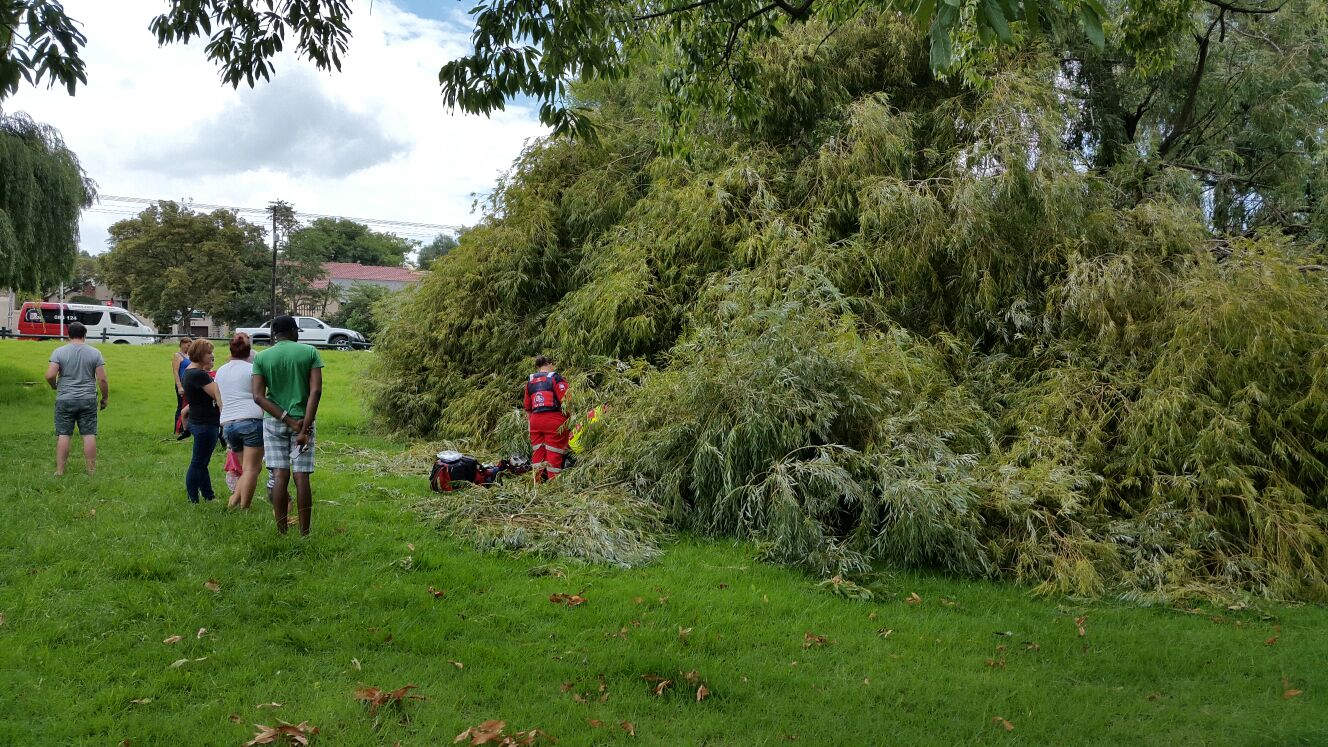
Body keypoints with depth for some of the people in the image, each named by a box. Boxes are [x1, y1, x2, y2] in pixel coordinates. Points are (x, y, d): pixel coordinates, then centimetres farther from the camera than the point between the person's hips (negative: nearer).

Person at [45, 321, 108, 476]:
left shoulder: (59, 351, -2)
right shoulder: (95, 353, -1)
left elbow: (50, 375, -10)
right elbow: (102, 379, -4)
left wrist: (54, 386, 11)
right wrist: (105, 398, 8)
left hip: (65, 400, 0)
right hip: (88, 400, 0)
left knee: (63, 434, 4)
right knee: (89, 434, 2)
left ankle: (60, 470, 5)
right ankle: (91, 470, 4)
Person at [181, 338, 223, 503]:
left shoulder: (188, 372, 11)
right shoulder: (199, 374, -20)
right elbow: (218, 395, -23)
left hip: (197, 421, 11)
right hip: (205, 424, -11)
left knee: (202, 463, 16)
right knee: (198, 463, -3)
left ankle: (209, 496, 25)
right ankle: (193, 500, 4)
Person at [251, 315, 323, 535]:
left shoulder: (262, 357, 2)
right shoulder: (309, 352, -2)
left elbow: (258, 396, -7)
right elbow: (315, 391, -11)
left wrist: (289, 421, -10)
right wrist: (305, 428, -13)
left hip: (274, 422, 1)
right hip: (303, 421, -1)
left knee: (280, 477, 3)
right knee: (302, 477, 0)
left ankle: (282, 533, 4)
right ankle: (304, 533, 3)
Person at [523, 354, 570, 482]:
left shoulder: (530, 381, 15)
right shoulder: (555, 378, -3)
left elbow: (527, 406, 19)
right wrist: (568, 418, 2)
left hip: (535, 420, 5)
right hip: (554, 419, -5)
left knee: (537, 452, 10)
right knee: (554, 453, -2)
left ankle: (537, 482, 14)